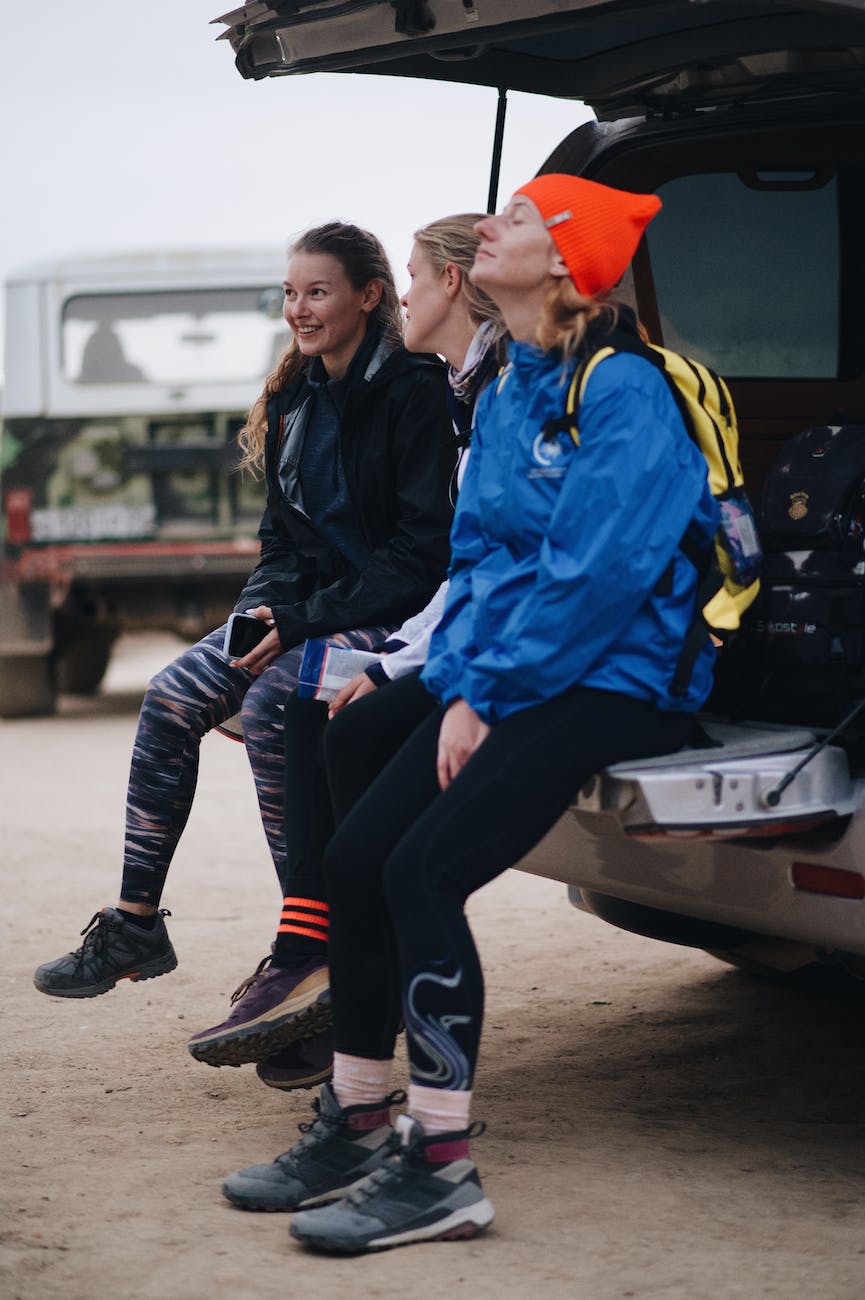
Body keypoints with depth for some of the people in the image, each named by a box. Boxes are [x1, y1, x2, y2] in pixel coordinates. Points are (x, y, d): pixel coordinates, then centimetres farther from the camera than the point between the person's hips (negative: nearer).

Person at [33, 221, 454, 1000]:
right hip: (302, 608, 8)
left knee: (270, 702, -29)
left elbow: (422, 549, -18)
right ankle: (136, 925, -4)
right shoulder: (299, 398, 12)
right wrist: (265, 611, -4)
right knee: (173, 696, -9)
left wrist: (306, 621, -21)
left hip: (390, 615, -8)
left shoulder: (415, 393, -13)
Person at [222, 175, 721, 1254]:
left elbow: (598, 574, -19)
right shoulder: (506, 396, 15)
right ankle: (356, 1125, 8)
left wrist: (488, 694, -15)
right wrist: (459, 683, -1)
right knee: (356, 853, -5)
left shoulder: (626, 393, -13)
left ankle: (439, 1171, -15)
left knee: (424, 870, -21)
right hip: (504, 680, 8)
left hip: (611, 683, -8)